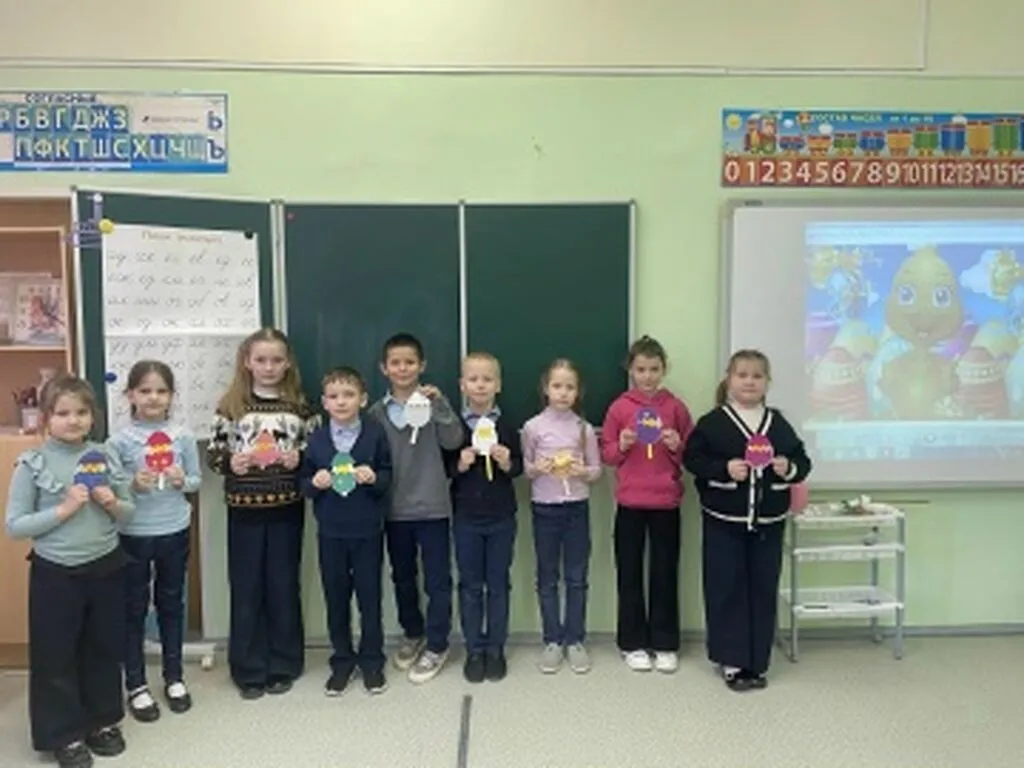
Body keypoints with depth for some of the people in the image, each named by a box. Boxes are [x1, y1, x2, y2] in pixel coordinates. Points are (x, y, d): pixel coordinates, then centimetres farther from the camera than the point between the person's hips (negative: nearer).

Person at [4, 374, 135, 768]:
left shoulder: (105, 456, -1)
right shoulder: (32, 464, -10)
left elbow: (129, 512, 8)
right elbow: (14, 526, -10)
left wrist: (113, 505, -13)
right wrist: (63, 510, -20)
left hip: (106, 567, 3)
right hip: (56, 573, -3)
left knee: (104, 649, 16)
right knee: (56, 657, 9)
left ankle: (103, 721, 34)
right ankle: (65, 734, 26)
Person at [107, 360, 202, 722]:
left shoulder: (183, 436, -3)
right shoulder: (119, 440, -9)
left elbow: (197, 480, 5)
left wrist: (182, 481, -15)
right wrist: (133, 485, -22)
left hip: (175, 533, 2)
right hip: (133, 535, -2)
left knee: (171, 604, 15)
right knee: (134, 609, 10)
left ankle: (174, 677, 30)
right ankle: (136, 685, 25)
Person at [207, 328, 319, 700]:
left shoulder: (299, 405, 3)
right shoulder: (231, 405, 0)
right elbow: (213, 452, 2)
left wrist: (300, 458, -13)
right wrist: (230, 462, -18)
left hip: (287, 508, 1)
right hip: (244, 509, 0)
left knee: (283, 586, 9)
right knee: (246, 588, 8)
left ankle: (283, 666, 24)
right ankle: (248, 670, 21)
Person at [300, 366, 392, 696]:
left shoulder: (375, 434, -6)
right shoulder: (316, 439, 0)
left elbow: (389, 476, -2)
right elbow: (303, 483, 5)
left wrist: (374, 478, -22)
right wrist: (314, 483, -16)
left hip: (368, 530, -2)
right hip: (330, 532, 2)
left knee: (370, 596, 9)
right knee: (335, 598, 12)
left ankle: (372, 660, 26)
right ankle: (342, 660, 28)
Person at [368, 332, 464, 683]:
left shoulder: (433, 402, -4)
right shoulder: (377, 411, 3)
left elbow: (452, 441, -16)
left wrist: (439, 404, -26)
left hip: (432, 506, -3)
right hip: (395, 509, 3)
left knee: (437, 580, 5)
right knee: (402, 578, 18)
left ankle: (436, 645, 20)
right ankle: (413, 634, 37)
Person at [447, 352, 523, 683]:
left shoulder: (508, 427, -2)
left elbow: (520, 468, 5)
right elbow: (442, 468, 2)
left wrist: (508, 464, -16)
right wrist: (459, 465, -17)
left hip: (501, 517, 0)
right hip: (465, 516, 0)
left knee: (498, 583, 10)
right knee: (470, 585, 10)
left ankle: (495, 649, 24)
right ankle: (474, 650, 23)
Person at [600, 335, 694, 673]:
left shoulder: (676, 407, 2)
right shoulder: (619, 407, 0)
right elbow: (607, 454, 5)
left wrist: (677, 447, -12)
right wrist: (621, 446, -15)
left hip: (666, 502, 0)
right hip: (630, 503, 0)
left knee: (665, 572, 8)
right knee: (630, 573, 8)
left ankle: (665, 644, 21)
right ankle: (633, 643, 21)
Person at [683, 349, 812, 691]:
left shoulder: (779, 424, 5)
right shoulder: (712, 422, -4)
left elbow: (803, 461, 8)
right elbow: (692, 458, -8)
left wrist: (790, 469, -13)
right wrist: (724, 469, -20)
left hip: (769, 521, 3)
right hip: (724, 520, -3)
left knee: (763, 590, 9)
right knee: (727, 590, 3)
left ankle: (756, 661, 22)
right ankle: (731, 660, 17)